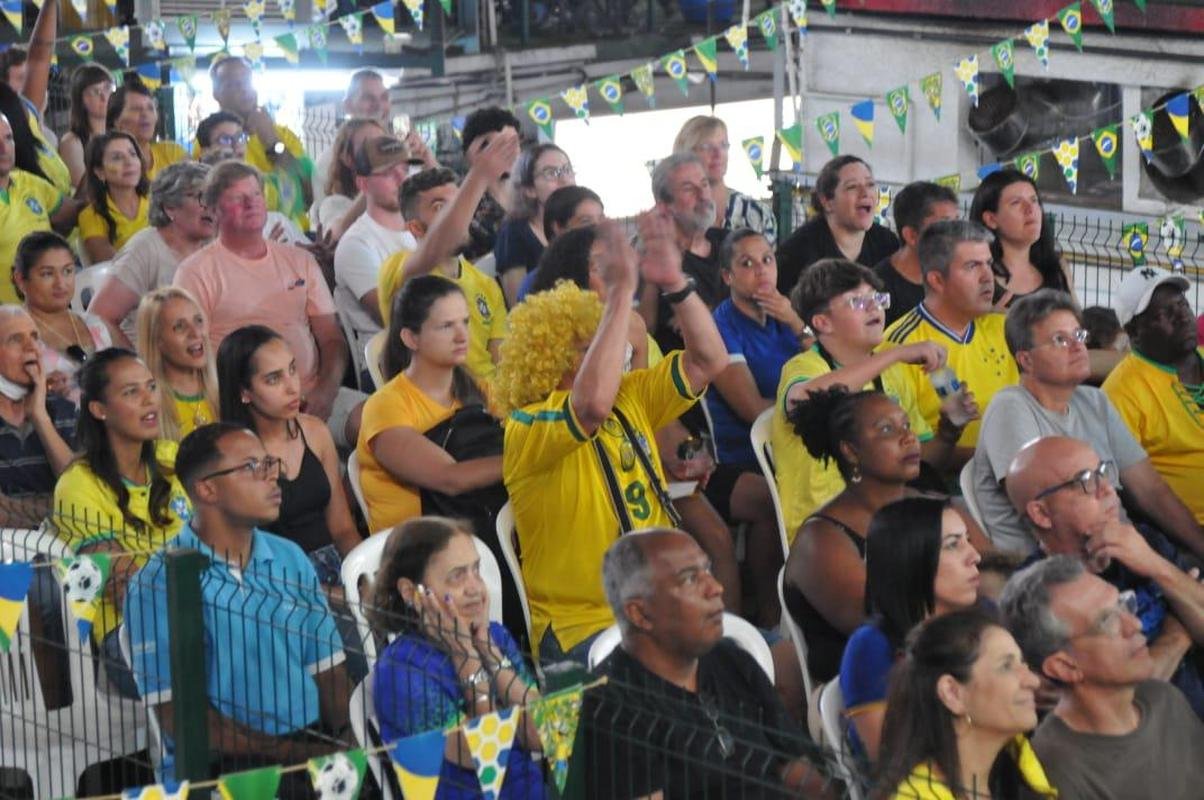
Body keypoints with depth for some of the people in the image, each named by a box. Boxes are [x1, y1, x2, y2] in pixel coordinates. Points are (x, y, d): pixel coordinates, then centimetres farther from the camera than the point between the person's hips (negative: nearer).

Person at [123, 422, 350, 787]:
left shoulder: (291, 559, 15)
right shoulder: (157, 584, -5)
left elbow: (328, 669, 11)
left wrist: (347, 742, -10)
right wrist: (290, 751, -16)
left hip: (309, 748, 6)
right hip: (215, 769, -6)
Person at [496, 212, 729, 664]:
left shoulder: (631, 398, 14)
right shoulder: (526, 428, -10)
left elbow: (709, 360, 11)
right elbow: (592, 405, -30)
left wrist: (675, 284, -4)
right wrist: (621, 293, -27)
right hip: (581, 627, -7)